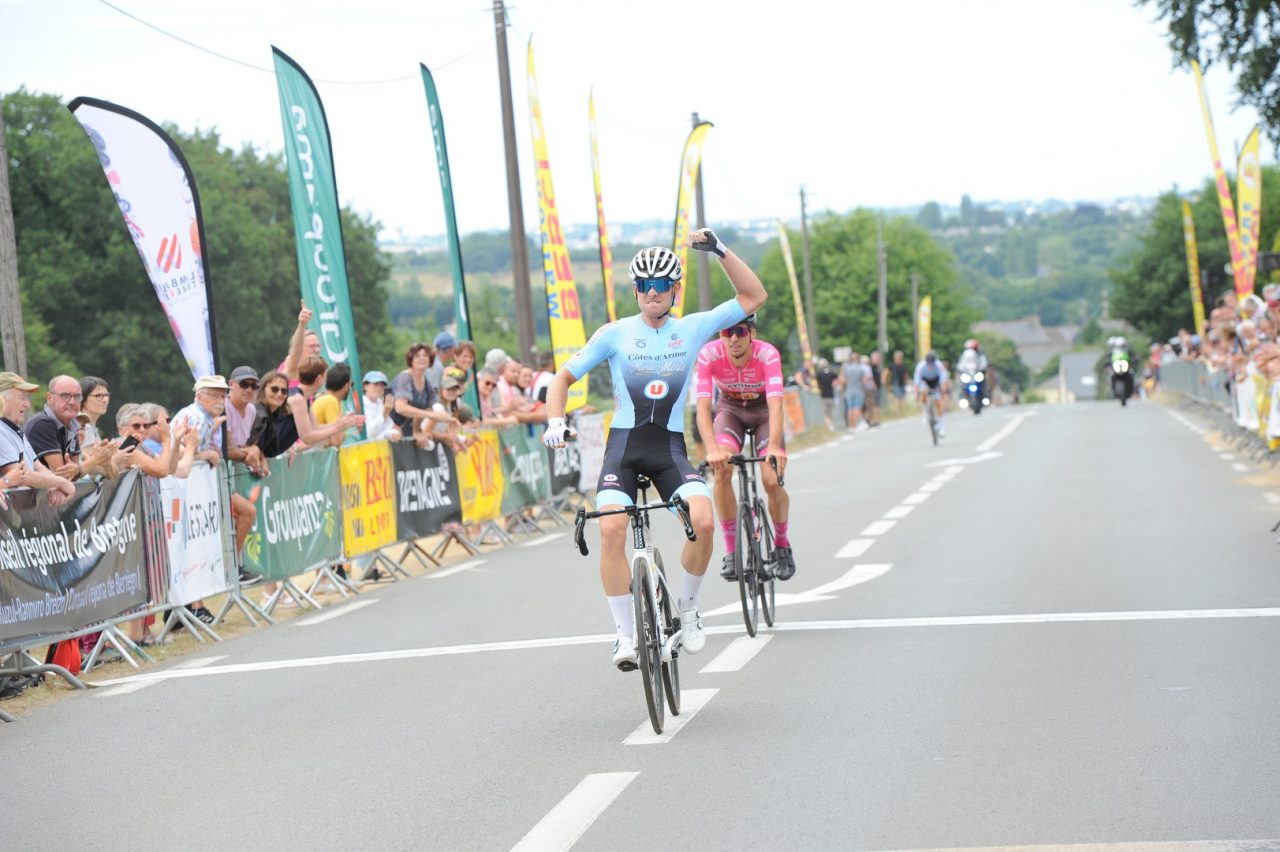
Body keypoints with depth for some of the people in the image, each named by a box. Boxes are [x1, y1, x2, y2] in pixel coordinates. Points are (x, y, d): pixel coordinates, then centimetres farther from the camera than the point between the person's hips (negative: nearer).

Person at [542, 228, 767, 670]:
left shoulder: (693, 328, 3)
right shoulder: (616, 333, -1)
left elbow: (754, 297, 2)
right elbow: (564, 377, 3)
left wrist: (720, 250, -7)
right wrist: (555, 422, -15)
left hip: (670, 447, 1)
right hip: (624, 443, -1)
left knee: (703, 521, -25)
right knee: (612, 529, -25)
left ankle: (687, 608, 1)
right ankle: (626, 633, -14)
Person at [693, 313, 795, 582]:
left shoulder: (768, 354, -31)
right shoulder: (709, 354, -28)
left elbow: (775, 404, -41)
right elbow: (702, 406, -34)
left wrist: (774, 446, -56)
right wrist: (712, 449, -50)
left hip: (764, 411, -1)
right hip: (730, 410, 1)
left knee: (772, 481, -17)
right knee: (722, 469, -26)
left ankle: (781, 545, 12)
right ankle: (731, 552, -15)